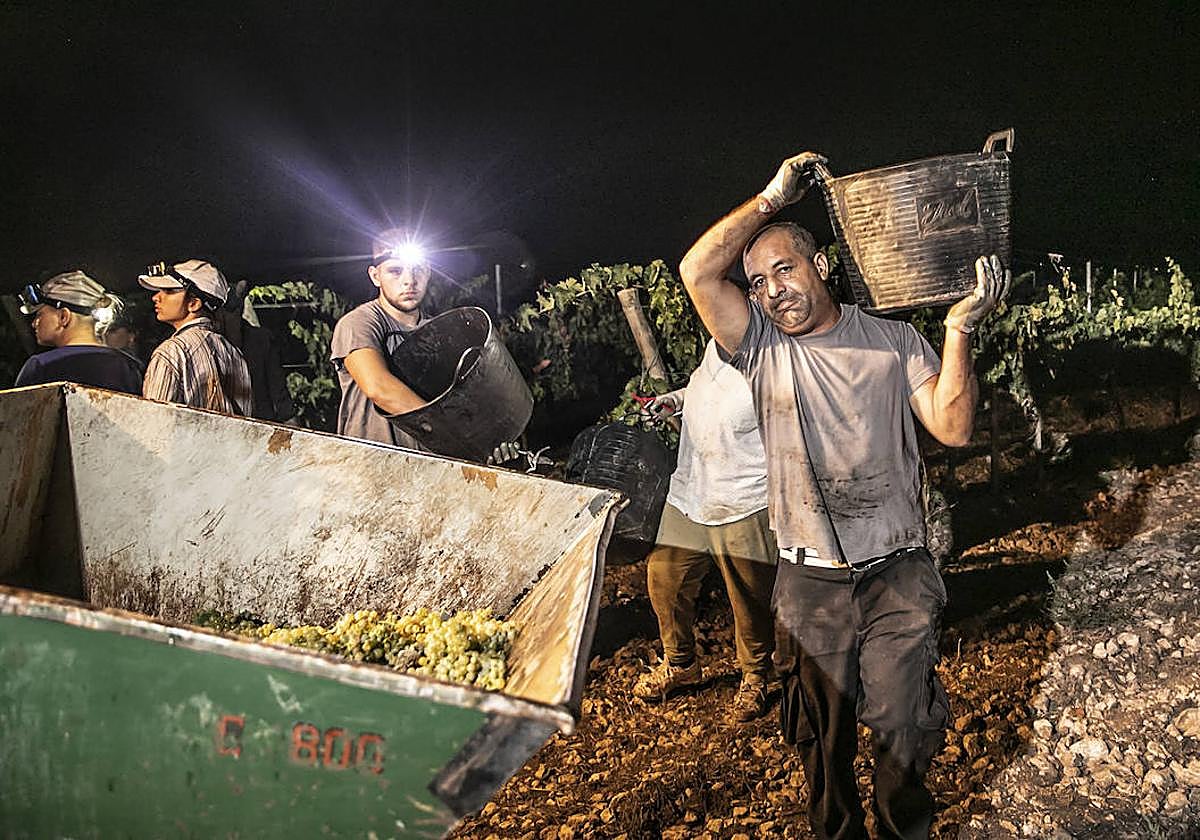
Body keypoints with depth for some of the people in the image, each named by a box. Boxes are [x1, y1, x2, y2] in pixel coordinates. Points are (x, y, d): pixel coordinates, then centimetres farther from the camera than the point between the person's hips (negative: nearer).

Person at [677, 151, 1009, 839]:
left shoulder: (895, 341, 2)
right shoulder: (763, 347, 1)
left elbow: (953, 428, -7)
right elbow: (698, 271, -13)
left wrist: (959, 329, -16)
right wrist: (774, 196, -11)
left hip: (898, 575, 0)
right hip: (813, 582, 1)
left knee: (904, 728, 4)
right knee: (825, 731, 13)